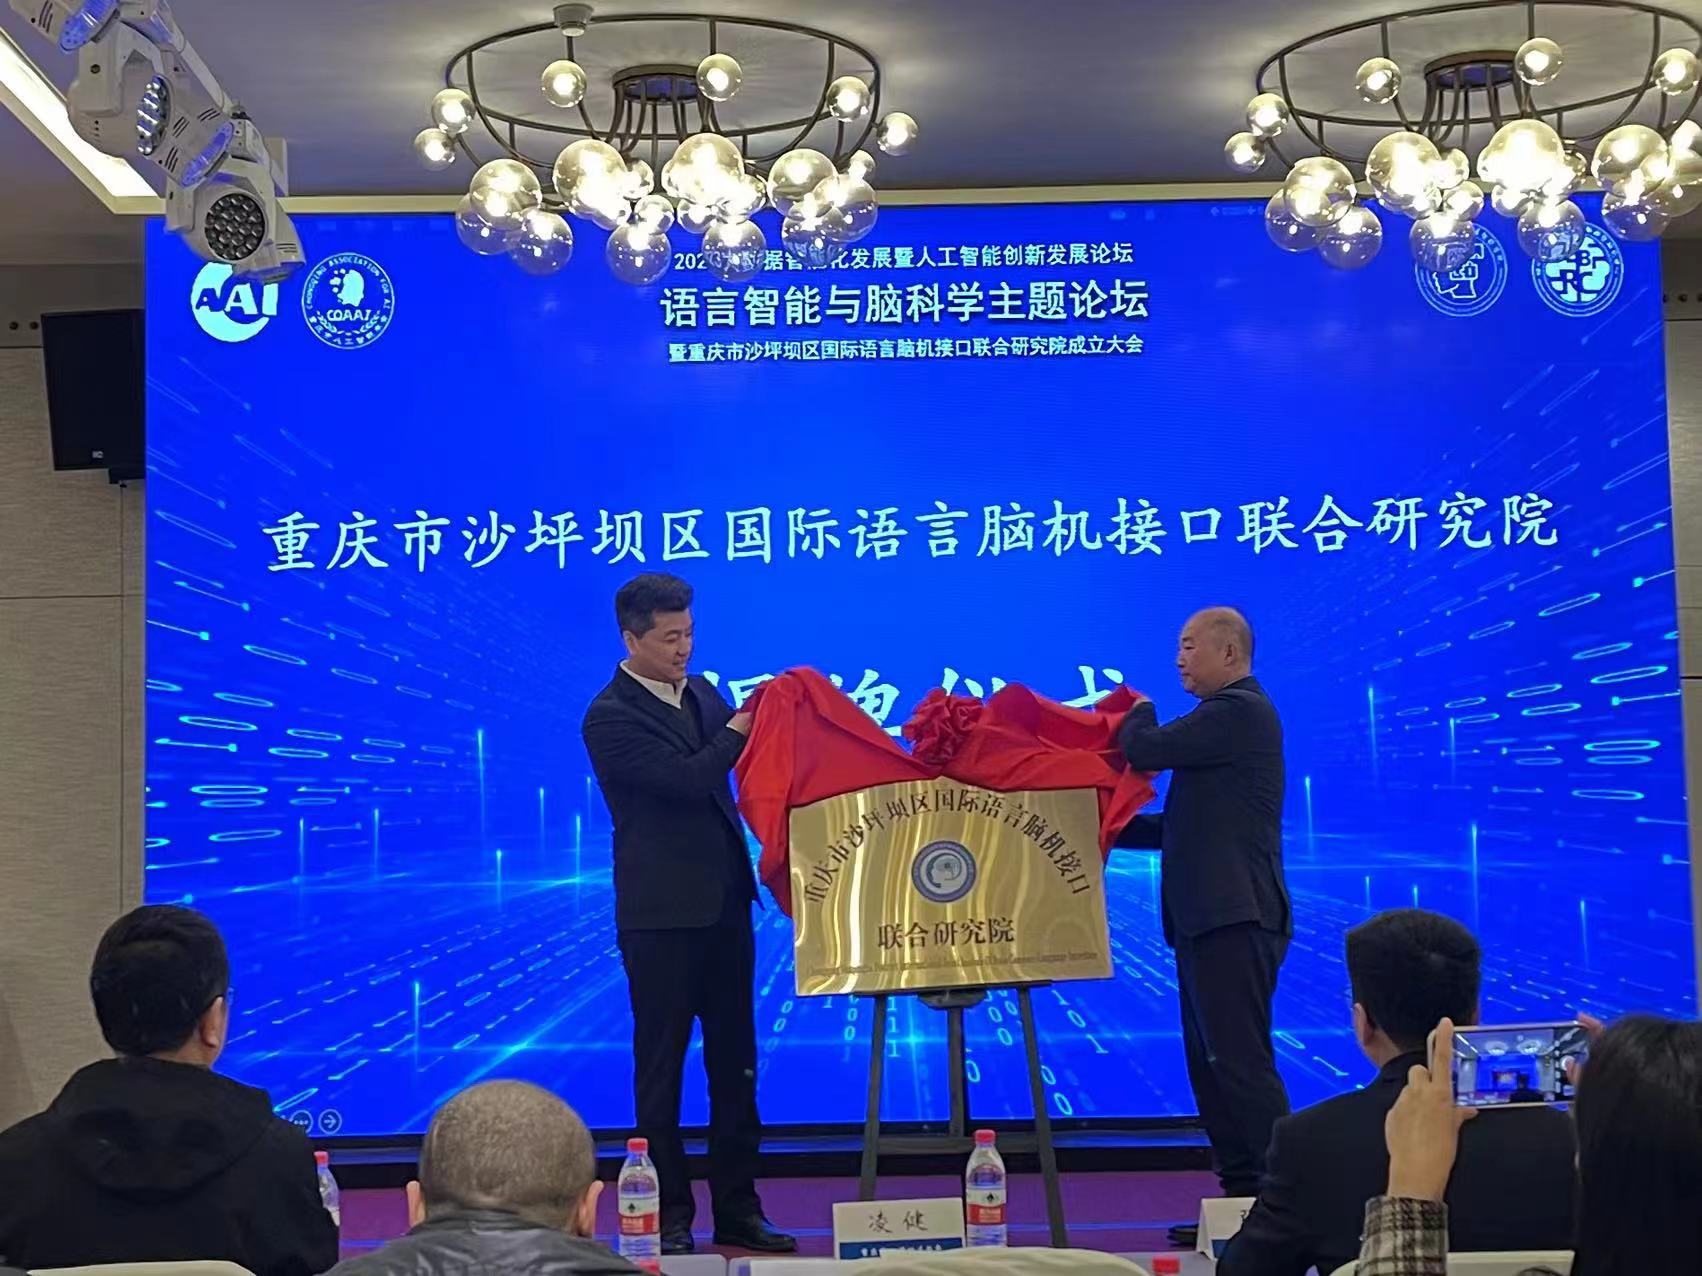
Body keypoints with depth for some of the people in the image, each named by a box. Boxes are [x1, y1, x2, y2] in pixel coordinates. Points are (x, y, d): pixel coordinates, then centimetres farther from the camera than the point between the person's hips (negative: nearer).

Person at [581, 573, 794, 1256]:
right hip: (662, 912, -7)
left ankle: (737, 1207, 18)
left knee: (735, 1059, 10)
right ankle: (668, 1216, 11)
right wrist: (739, 730, -12)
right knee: (662, 1065, 3)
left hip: (724, 903, 7)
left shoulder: (700, 692, 10)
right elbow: (686, 778, -22)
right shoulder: (611, 717, -12)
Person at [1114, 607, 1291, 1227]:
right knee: (1211, 1064, 12)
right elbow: (1184, 825, 23)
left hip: (1234, 918, -11)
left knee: (1240, 1060, -11)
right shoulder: (1228, 714, 21)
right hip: (1211, 919, 11)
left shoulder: (1238, 711, -11)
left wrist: (1140, 712, 5)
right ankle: (1243, 1196, 15)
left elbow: (1145, 751, -16)